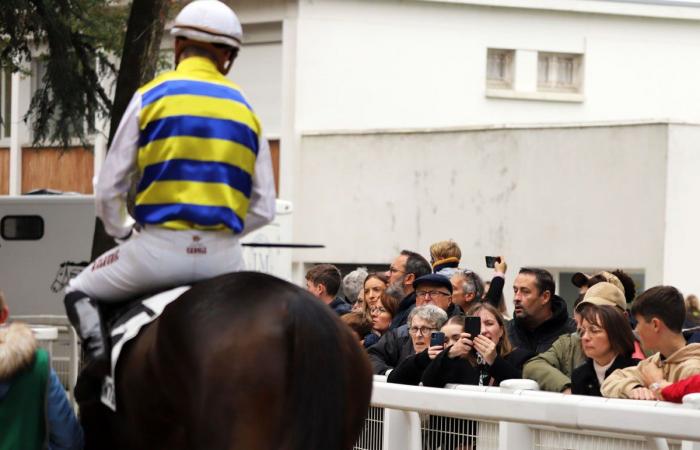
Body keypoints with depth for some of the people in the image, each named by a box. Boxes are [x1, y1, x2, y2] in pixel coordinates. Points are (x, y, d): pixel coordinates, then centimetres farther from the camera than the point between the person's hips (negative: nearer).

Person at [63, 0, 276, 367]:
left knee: (79, 293, 21)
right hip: (222, 255, 3)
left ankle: (101, 361, -5)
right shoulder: (244, 110, 10)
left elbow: (109, 190, 2)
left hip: (160, 248, -3)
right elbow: (263, 209, 9)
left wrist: (123, 233, 20)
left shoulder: (151, 97, 1)